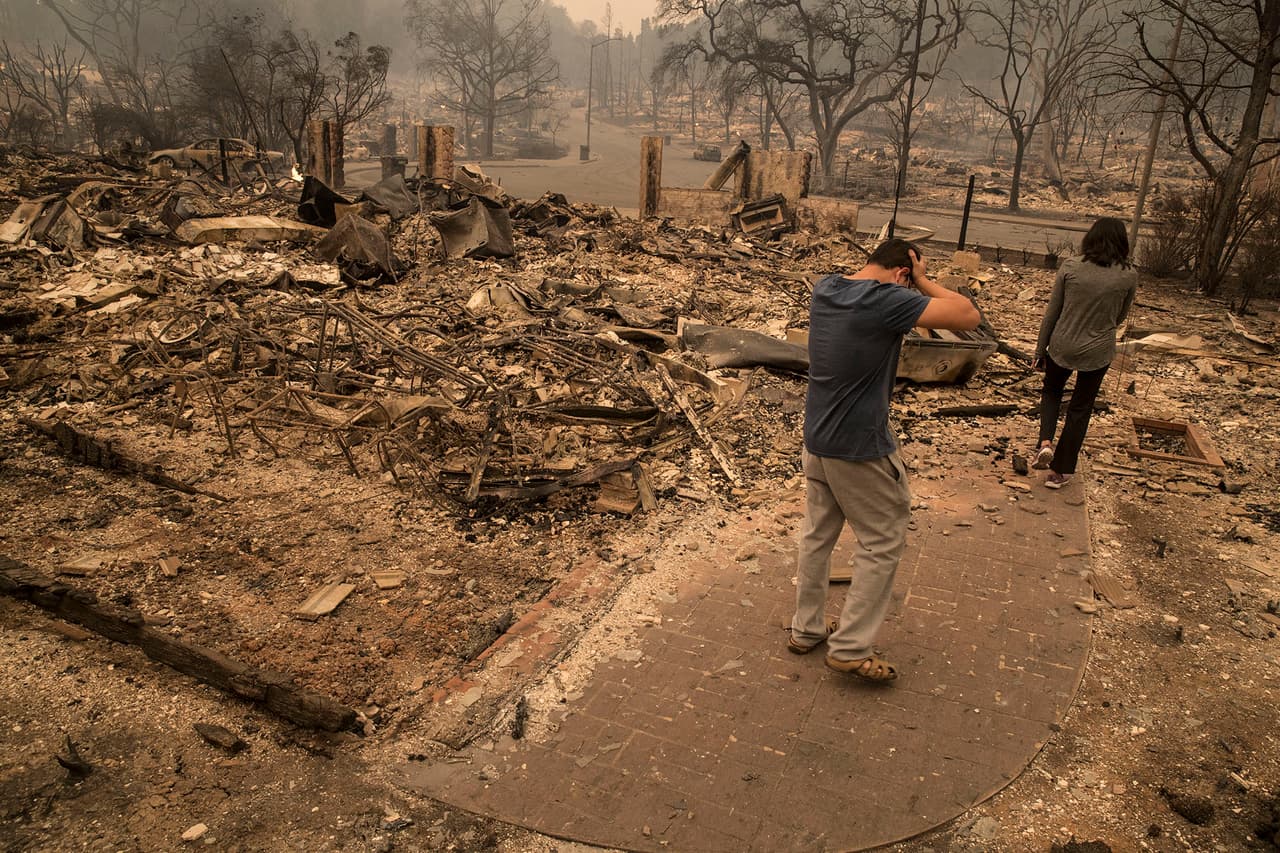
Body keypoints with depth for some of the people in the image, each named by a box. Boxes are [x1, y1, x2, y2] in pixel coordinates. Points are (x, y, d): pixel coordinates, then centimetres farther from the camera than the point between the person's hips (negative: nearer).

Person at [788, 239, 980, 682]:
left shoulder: (825, 289, 3)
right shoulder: (887, 300, -21)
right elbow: (969, 316, -20)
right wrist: (923, 281, -8)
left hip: (816, 439, 8)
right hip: (860, 447, -8)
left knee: (817, 534, 19)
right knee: (883, 543, 8)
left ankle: (806, 628, 32)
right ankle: (850, 647, 13)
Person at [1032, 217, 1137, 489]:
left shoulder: (1071, 267, -10)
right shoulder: (1128, 276, -9)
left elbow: (1051, 312, -5)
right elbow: (1120, 317, 6)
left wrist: (1040, 349, 6)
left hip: (1062, 346, 0)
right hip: (1097, 352, 0)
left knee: (1051, 391, 27)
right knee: (1080, 410, 15)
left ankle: (1046, 442, 4)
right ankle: (1061, 471, 22)